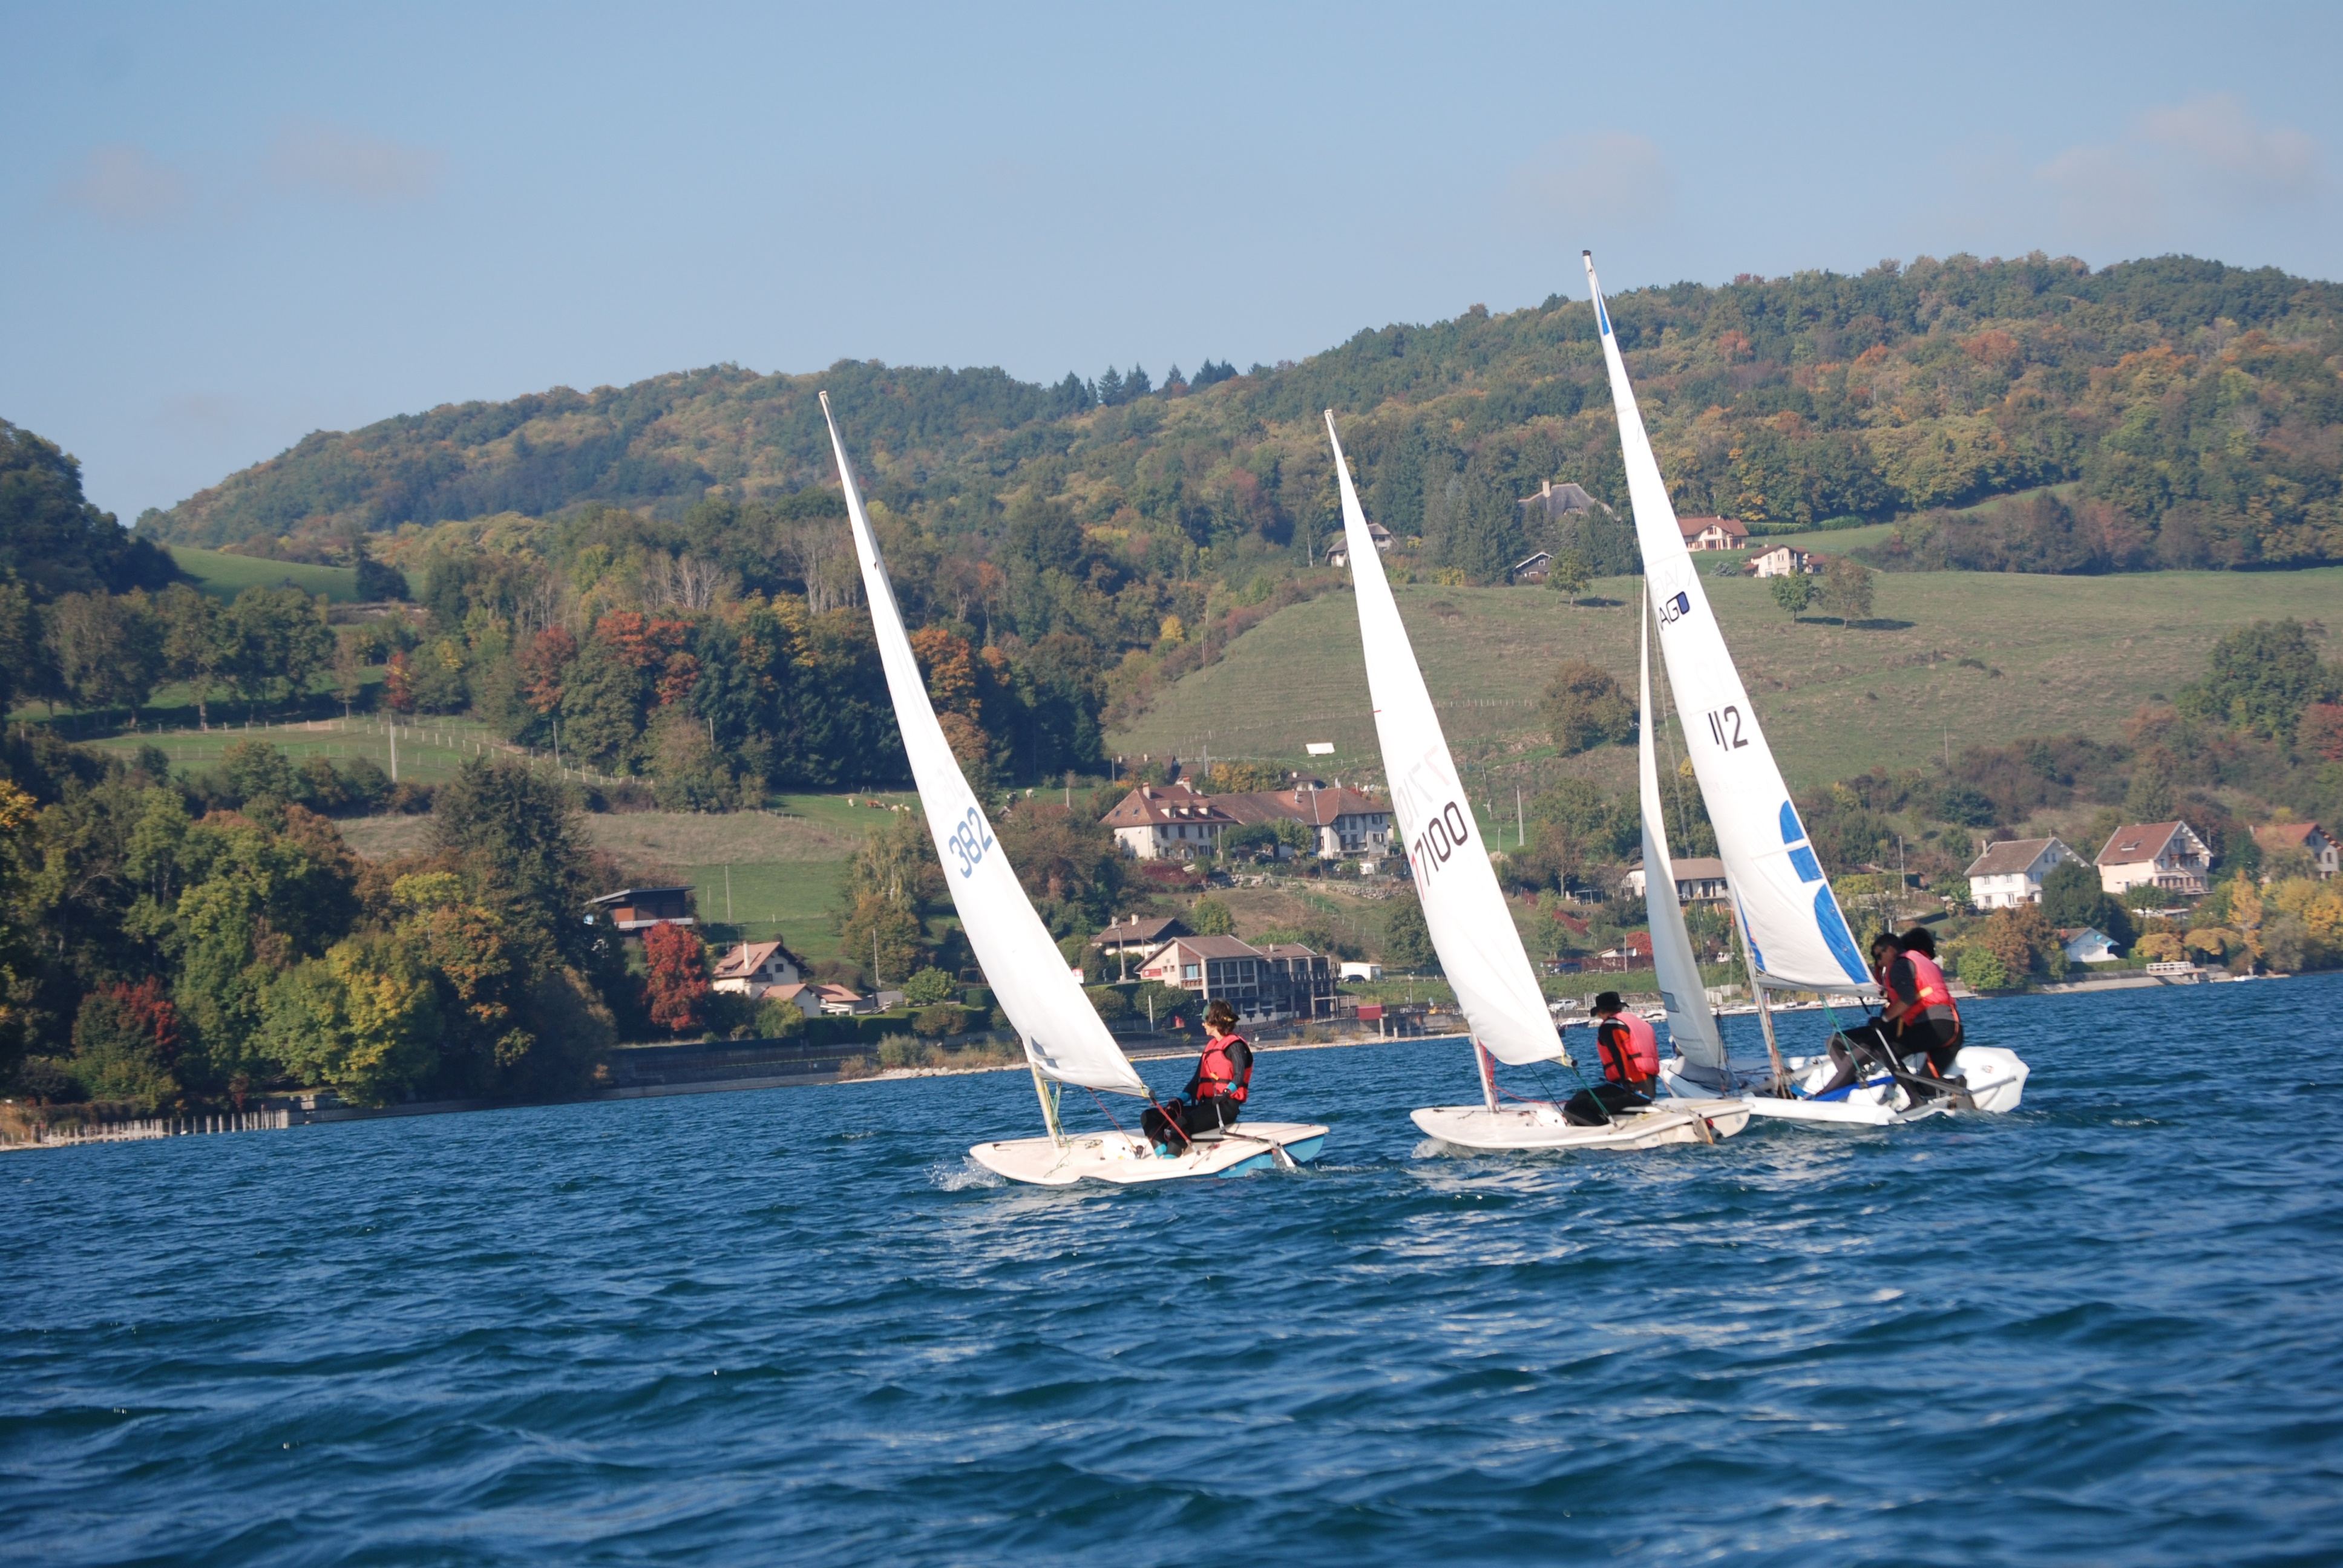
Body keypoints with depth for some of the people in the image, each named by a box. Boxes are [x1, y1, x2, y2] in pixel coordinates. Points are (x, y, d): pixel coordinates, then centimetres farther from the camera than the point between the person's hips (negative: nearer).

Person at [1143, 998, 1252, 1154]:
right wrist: (1179, 1101, 8)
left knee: (1183, 1123, -36)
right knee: (1150, 1117, -2)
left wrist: (1225, 1094, -34)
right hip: (1205, 1105, 9)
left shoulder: (1234, 1045, -4)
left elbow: (1239, 1076, -19)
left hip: (1225, 1107, -9)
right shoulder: (1211, 1047, 22)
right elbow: (1197, 1080, 21)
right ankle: (1163, 1155, -26)